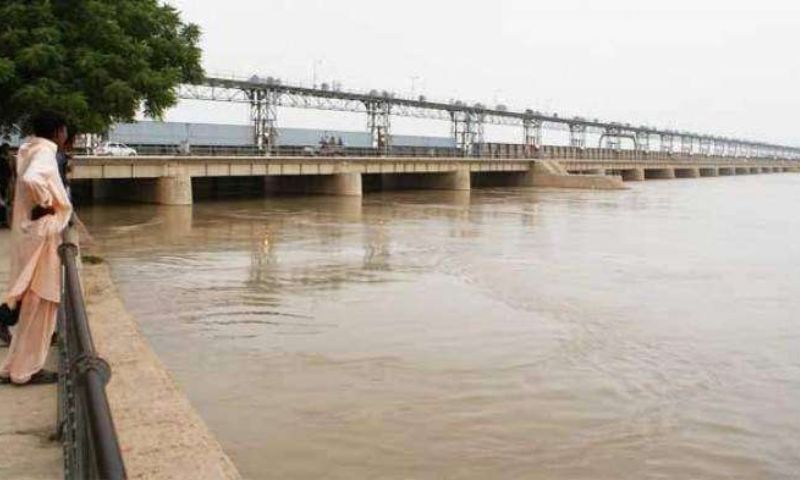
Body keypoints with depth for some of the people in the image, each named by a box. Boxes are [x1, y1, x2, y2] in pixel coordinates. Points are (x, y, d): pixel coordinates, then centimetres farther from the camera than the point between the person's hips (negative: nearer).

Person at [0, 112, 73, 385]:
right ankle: (25, 370, 9)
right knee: (38, 305, 0)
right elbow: (31, 179, -36)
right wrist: (45, 204, -20)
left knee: (32, 305, 17)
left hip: (30, 234, 9)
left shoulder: (30, 151, 12)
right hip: (41, 235, -9)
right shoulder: (44, 153, -16)